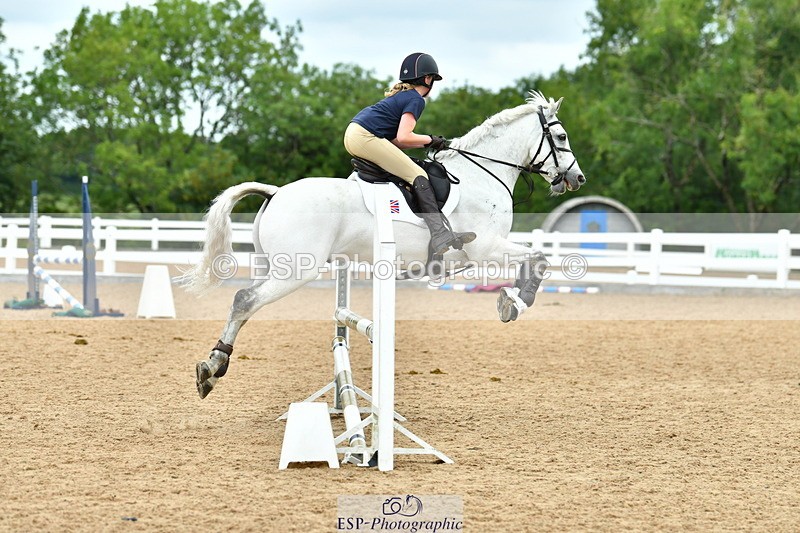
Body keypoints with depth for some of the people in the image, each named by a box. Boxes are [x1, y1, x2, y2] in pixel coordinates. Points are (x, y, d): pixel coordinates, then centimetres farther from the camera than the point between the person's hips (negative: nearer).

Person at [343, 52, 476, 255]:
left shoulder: (401, 95, 26)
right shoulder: (416, 100, -3)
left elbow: (393, 140, 20)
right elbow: (403, 137, -15)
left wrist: (425, 144, 14)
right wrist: (429, 140, 0)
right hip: (365, 138, -10)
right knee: (417, 175, -13)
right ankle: (441, 234, -24)